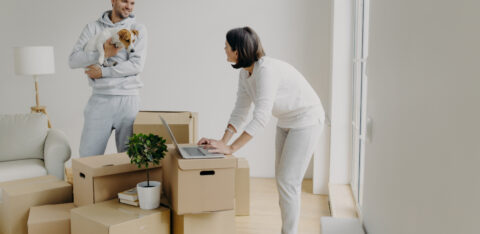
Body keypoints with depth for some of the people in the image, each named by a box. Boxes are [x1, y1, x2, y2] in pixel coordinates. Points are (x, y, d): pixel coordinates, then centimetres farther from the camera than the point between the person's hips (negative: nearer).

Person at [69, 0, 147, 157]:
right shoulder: (93, 28, 9)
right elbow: (73, 60, -1)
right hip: (100, 99, 1)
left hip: (128, 99, 0)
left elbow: (137, 65, -7)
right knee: (88, 155, 0)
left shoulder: (138, 29, 6)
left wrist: (102, 71, -9)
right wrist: (102, 54, -16)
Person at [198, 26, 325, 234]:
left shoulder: (266, 69, -31)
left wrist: (231, 148, -35)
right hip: (286, 122, 9)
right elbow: (240, 111, -1)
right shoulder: (245, 73, -3)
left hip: (306, 120, -9)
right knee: (282, 179, 13)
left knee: (288, 181, -7)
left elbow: (261, 117, -35)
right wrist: (222, 141, -11)